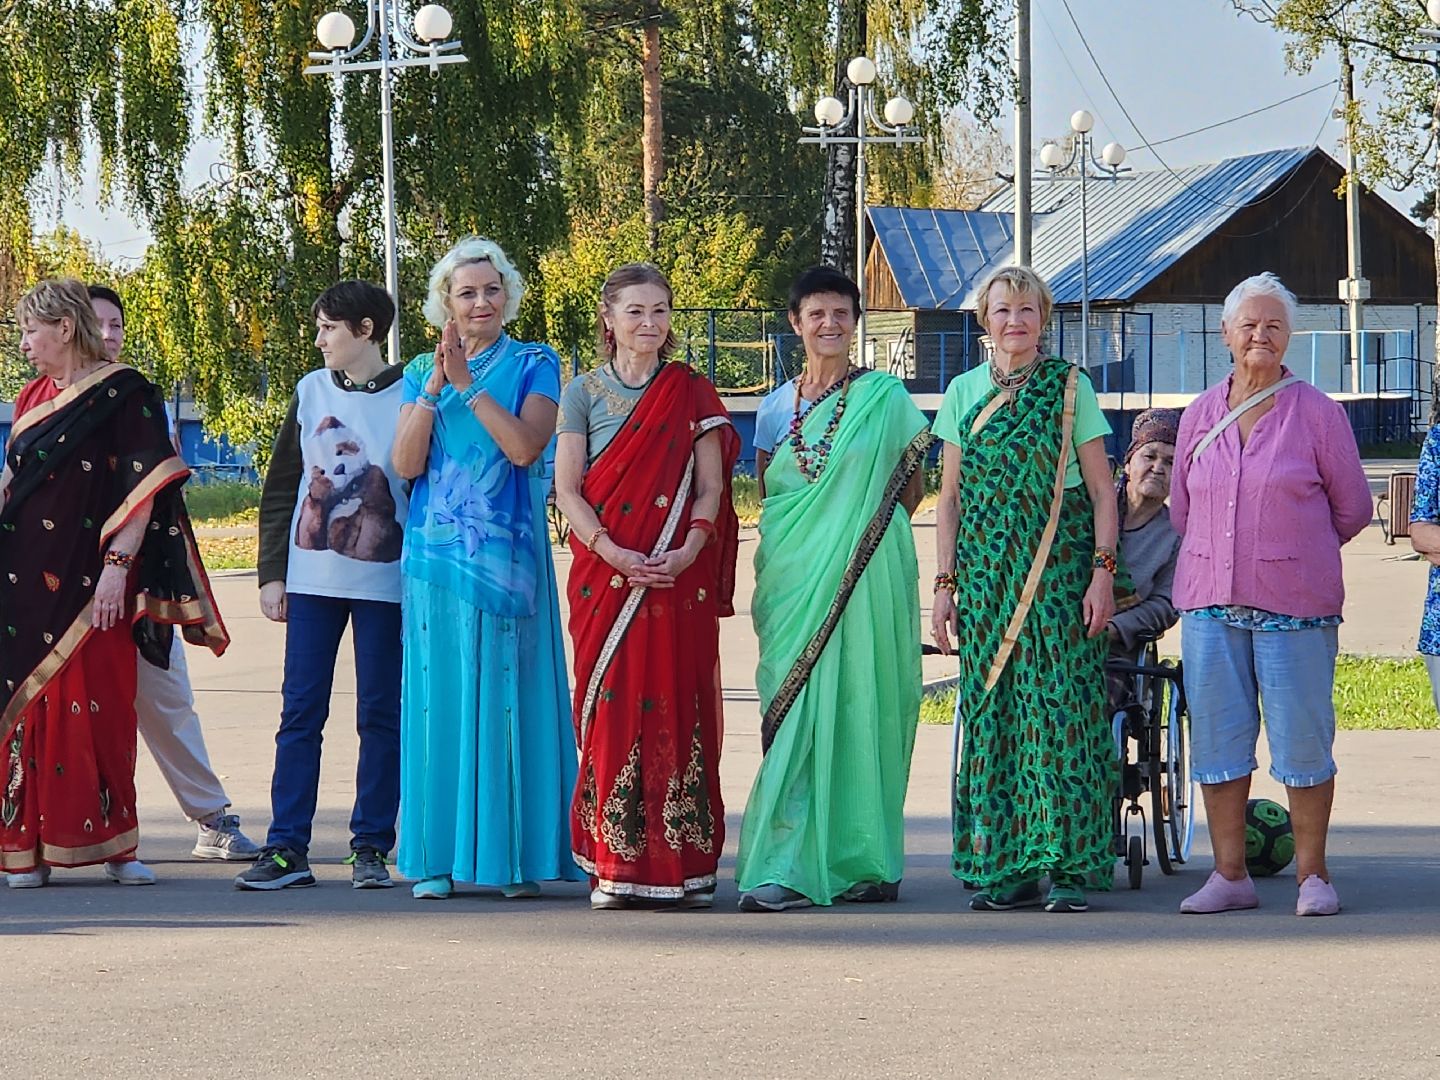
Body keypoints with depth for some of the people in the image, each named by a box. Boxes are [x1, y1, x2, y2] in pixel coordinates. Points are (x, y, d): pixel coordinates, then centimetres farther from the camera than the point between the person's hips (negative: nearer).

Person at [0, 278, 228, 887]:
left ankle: (112, 843, 4)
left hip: (89, 579, -5)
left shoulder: (123, 394, -4)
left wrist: (116, 567, -16)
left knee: (99, 707, -4)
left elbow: (143, 488, -9)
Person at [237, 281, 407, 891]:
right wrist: (272, 574, 5)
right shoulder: (310, 391, 8)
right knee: (299, 713, 1)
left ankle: (371, 847, 9)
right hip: (312, 577, 3)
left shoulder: (410, 396, -2)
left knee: (379, 714, 3)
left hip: (383, 580, -3)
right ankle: (286, 849, 2)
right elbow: (280, 488, 11)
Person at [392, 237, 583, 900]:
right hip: (436, 556, 2)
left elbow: (526, 447, -11)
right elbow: (406, 464, -1)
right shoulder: (420, 372, 12)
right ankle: (437, 858, 4)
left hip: (510, 555, -2)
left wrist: (466, 384, -14)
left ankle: (516, 855, 0)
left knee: (510, 694, -4)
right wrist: (435, 385, -10)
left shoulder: (533, 366, 5)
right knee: (440, 697, 1)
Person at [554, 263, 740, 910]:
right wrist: (615, 554, -13)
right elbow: (567, 490, 1)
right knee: (612, 707, -3)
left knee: (679, 708, -2)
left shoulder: (692, 394, 9)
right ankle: (614, 867, 1)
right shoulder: (585, 392, 8)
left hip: (679, 580, 0)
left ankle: (685, 866, 0)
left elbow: (710, 488, 4)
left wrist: (688, 552, -14)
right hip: (605, 578, 0)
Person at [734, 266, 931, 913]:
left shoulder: (886, 398, 4)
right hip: (794, 579, 2)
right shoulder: (777, 408, 12)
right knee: (797, 708, -4)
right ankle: (787, 868, -4)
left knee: (859, 705, -3)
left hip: (866, 576, -2)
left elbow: (914, 485, 11)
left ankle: (863, 862, 3)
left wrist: (862, 531, 4)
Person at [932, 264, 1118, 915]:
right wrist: (945, 585, 5)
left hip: (1059, 571, -3)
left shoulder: (1070, 388, 2)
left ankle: (1067, 866, -4)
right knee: (992, 711, 1)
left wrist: (1103, 572, -8)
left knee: (1059, 708, -6)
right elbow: (950, 497, 12)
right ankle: (1004, 868, 5)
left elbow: (1102, 491, 2)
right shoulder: (964, 393, 10)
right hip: (986, 572, 3)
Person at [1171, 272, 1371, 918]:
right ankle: (1230, 876, 13)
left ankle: (1312, 874, 8)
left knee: (1303, 739, -2)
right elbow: (1179, 508, 20)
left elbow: (1352, 507, 6)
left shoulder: (1316, 414, -1)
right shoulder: (1201, 415, 9)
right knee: (1216, 737, 5)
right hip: (1209, 599, 4)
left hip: (1296, 604, -3)